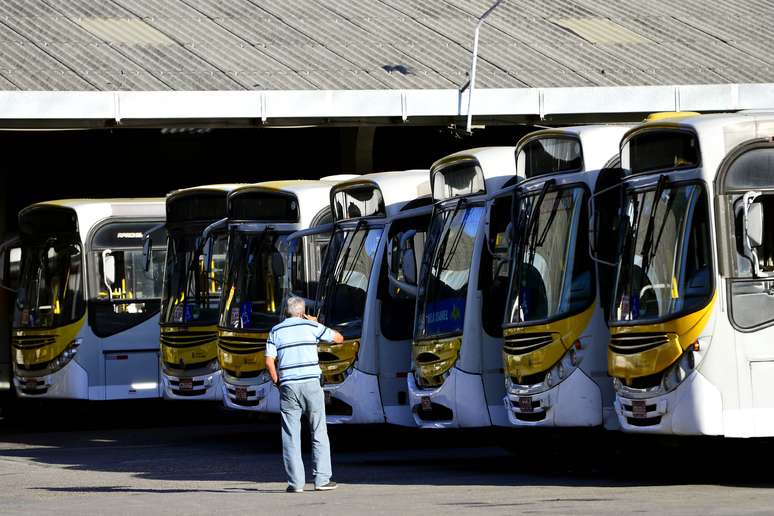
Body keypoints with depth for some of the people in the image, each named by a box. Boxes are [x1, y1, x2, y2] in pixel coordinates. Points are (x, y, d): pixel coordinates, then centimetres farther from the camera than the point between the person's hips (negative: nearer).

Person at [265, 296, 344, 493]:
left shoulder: (276, 331, 8)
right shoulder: (311, 327, 4)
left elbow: (269, 362, 0)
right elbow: (338, 338, 15)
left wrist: (277, 383, 12)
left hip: (288, 386, 1)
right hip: (311, 383, -1)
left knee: (291, 436, 3)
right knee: (319, 433, 5)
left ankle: (295, 482, 0)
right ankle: (322, 479, 2)